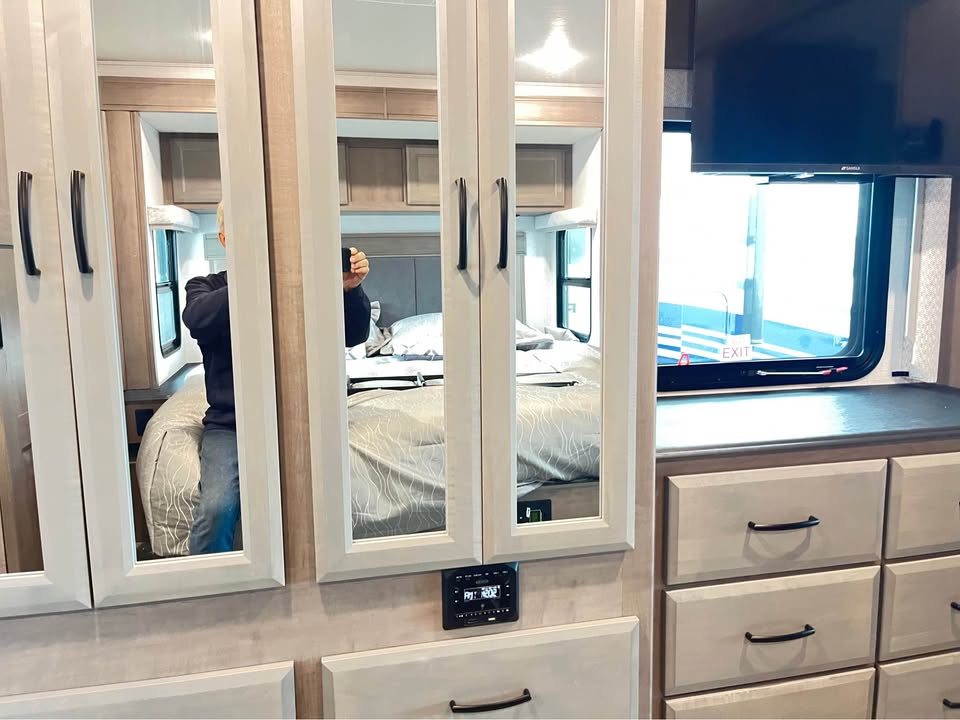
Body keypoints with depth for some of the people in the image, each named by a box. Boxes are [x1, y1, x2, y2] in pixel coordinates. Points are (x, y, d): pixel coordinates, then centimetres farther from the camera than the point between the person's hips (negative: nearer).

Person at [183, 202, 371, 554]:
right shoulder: (206, 287, 11)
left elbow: (353, 335, 6)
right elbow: (198, 320, -13)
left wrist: (350, 290, -15)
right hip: (228, 425, 0)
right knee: (216, 507, -25)